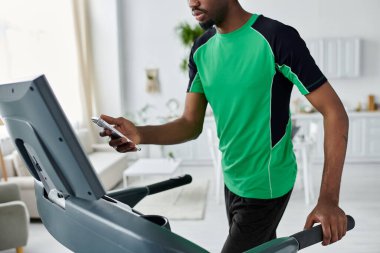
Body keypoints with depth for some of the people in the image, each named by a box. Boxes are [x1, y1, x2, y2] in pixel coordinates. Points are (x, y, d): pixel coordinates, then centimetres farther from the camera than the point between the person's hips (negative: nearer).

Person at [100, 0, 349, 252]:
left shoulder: (276, 38, -18)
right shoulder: (202, 50, 2)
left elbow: (334, 112, -18)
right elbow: (191, 125, 2)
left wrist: (329, 199, -25)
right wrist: (141, 134, -19)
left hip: (265, 186, -6)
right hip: (232, 181, 6)